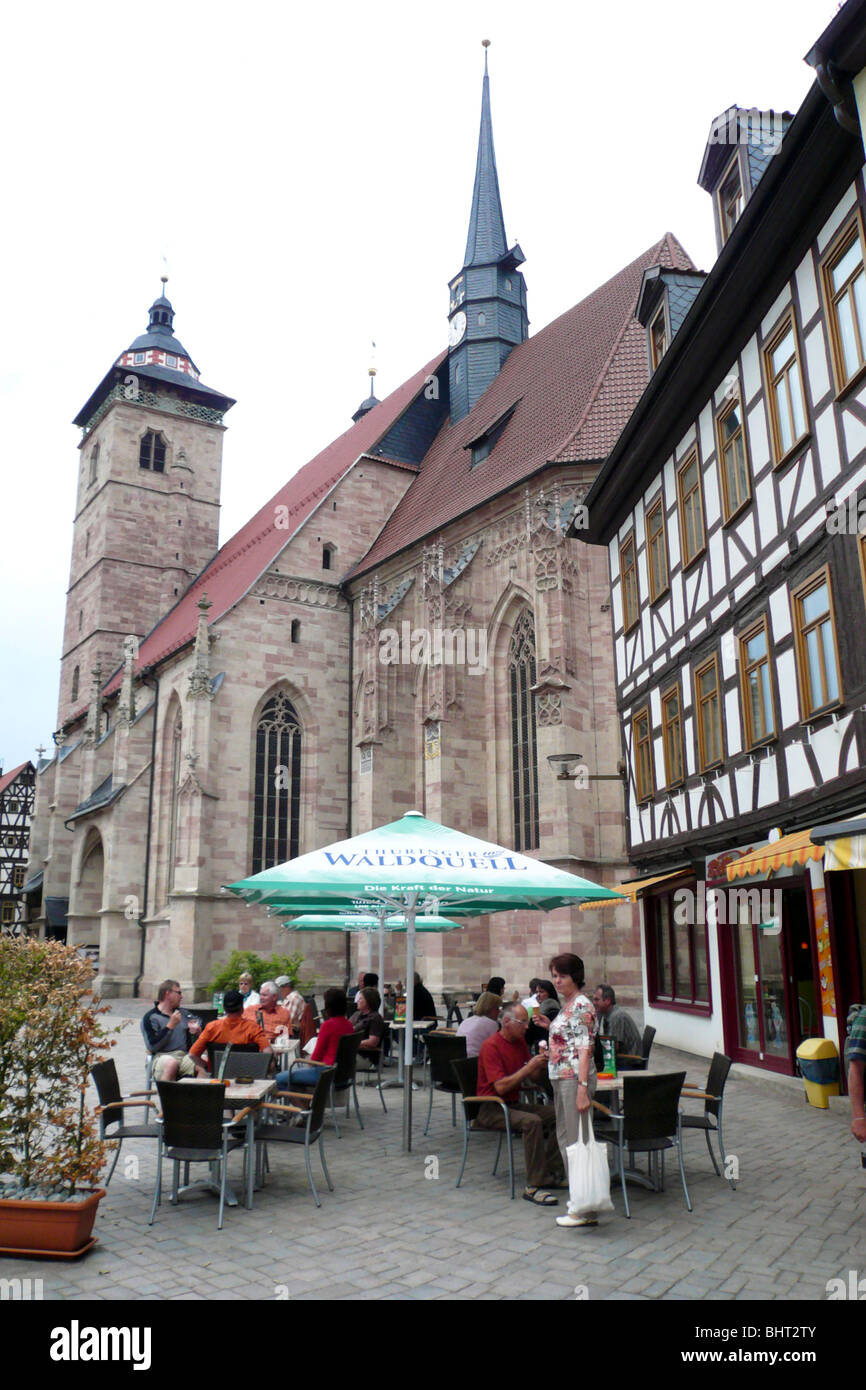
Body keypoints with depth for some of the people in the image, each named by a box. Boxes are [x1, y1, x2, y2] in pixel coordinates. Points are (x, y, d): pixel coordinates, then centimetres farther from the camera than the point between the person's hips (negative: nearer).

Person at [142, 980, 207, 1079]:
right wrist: (170, 1026, -8)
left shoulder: (183, 1013, 21)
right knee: (172, 1063, -39)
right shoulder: (150, 1017, 5)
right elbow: (152, 1047, -6)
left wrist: (197, 1030, 10)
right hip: (162, 1056, -4)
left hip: (185, 1055, 4)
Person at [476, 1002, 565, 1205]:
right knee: (532, 1121, -32)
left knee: (557, 1115, -9)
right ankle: (533, 1186, -27)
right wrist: (528, 1067, -23)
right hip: (491, 1109, -8)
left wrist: (539, 1065, -7)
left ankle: (550, 1174, -4)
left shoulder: (520, 1042, 10)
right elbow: (500, 1087, -23)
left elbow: (532, 1078, 14)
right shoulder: (491, 1046, -15)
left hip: (514, 1104, 8)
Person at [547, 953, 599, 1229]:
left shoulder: (582, 1006, -15)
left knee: (577, 1139, -4)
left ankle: (585, 1211, 4)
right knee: (565, 1136, 16)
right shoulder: (567, 1005, 13)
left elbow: (585, 1050, -20)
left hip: (575, 1079, -10)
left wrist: (582, 1089, -24)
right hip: (561, 1078, 10)